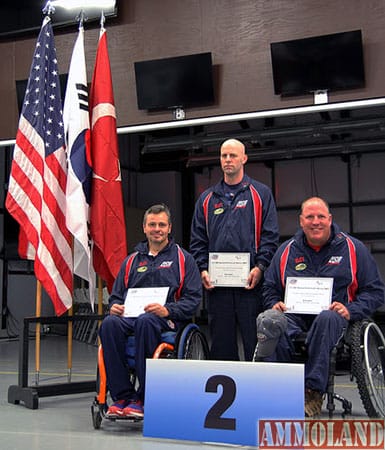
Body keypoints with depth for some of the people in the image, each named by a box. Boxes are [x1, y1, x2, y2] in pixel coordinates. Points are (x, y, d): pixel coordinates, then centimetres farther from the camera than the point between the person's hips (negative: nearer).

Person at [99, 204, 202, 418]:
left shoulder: (182, 258, 13)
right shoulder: (132, 260, 25)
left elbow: (193, 298, 2)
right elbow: (117, 294, 24)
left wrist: (167, 310, -16)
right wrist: (115, 306, -1)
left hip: (167, 319, -3)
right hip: (130, 314, 4)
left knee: (145, 321, -40)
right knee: (110, 324, -32)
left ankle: (142, 398, -32)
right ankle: (122, 395, -27)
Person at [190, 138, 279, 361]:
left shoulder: (260, 193, 8)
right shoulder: (207, 198, 17)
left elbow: (270, 235, 0)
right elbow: (198, 240, 15)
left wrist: (260, 267, -12)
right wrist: (203, 269, 0)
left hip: (250, 281, -3)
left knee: (255, 341, -2)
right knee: (221, 344, 7)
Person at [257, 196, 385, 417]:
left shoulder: (353, 248, 9)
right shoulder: (287, 250, 17)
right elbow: (270, 288, 24)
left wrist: (350, 310, -9)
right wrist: (275, 304, 1)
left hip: (334, 317, -2)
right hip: (294, 316, 2)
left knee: (327, 318, -41)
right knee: (268, 322, -34)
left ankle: (314, 392, -35)